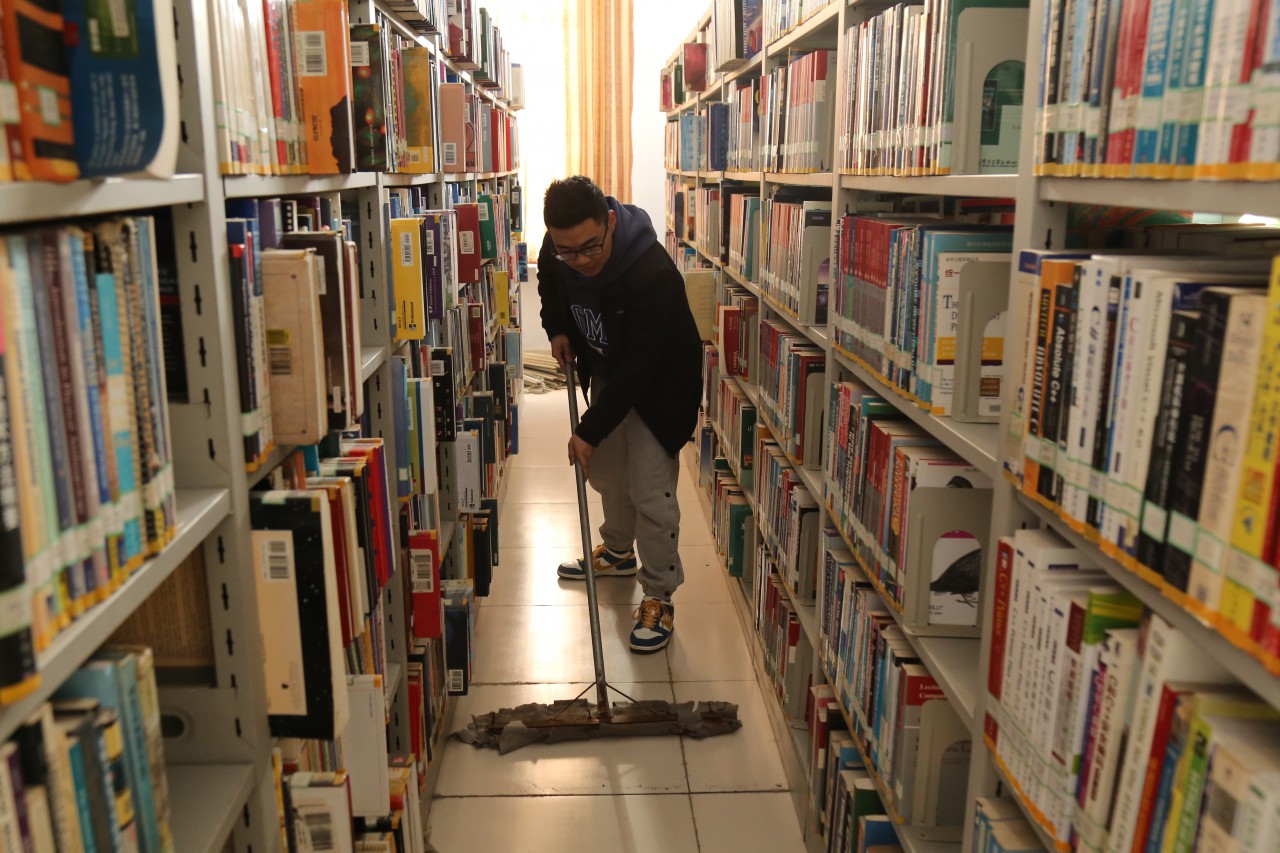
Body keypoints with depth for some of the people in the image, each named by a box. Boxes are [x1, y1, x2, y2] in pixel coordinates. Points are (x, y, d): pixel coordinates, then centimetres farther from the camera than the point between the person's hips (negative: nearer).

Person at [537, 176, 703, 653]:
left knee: (651, 492, -7)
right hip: (606, 375, 7)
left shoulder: (653, 272, -37)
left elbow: (639, 365, -34)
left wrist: (591, 430, -32)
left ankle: (658, 596, 9)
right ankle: (618, 552, 45)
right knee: (607, 471, 21)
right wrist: (557, 328, -3)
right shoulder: (554, 254, -16)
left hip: (658, 387, -7)